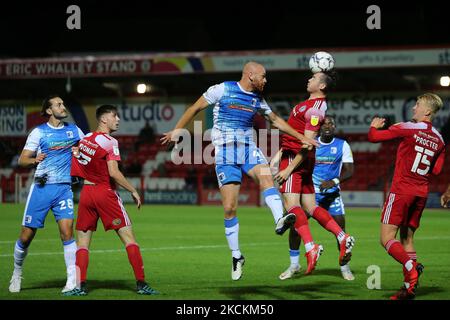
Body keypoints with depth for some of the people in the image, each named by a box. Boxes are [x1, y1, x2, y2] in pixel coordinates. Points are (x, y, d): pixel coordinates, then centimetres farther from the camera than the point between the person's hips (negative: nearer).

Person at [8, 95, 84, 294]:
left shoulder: (73, 130, 9)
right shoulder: (39, 132, 0)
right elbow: (22, 160, -2)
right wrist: (35, 160, -23)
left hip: (64, 188, 1)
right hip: (41, 187, -1)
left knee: (67, 232, -14)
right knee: (26, 236, 2)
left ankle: (73, 280, -12)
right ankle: (17, 272, 25)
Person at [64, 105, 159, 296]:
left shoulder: (84, 139, 8)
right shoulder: (110, 142, -10)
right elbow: (114, 173, -19)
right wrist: (133, 191, -11)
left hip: (86, 192, 5)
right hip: (105, 192, -5)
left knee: (82, 242, 8)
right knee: (129, 237, 1)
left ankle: (80, 285, -3)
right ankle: (141, 283, -2)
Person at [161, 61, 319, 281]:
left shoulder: (258, 99, 12)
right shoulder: (222, 90, -3)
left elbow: (276, 120, 25)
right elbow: (195, 108, 6)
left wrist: (301, 137, 22)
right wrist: (177, 130, 4)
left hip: (249, 149, 3)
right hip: (225, 152, -3)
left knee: (265, 176, -31)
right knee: (230, 208, -6)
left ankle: (280, 221, -51)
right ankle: (236, 256, 7)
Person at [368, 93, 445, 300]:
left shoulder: (407, 129, -10)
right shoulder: (438, 140, 8)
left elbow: (373, 137, -9)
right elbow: (436, 170, 13)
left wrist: (374, 126, 13)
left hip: (402, 190, -6)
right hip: (421, 193, 6)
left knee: (386, 238, -7)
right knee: (406, 239, 14)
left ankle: (411, 267, -31)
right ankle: (409, 287, 7)